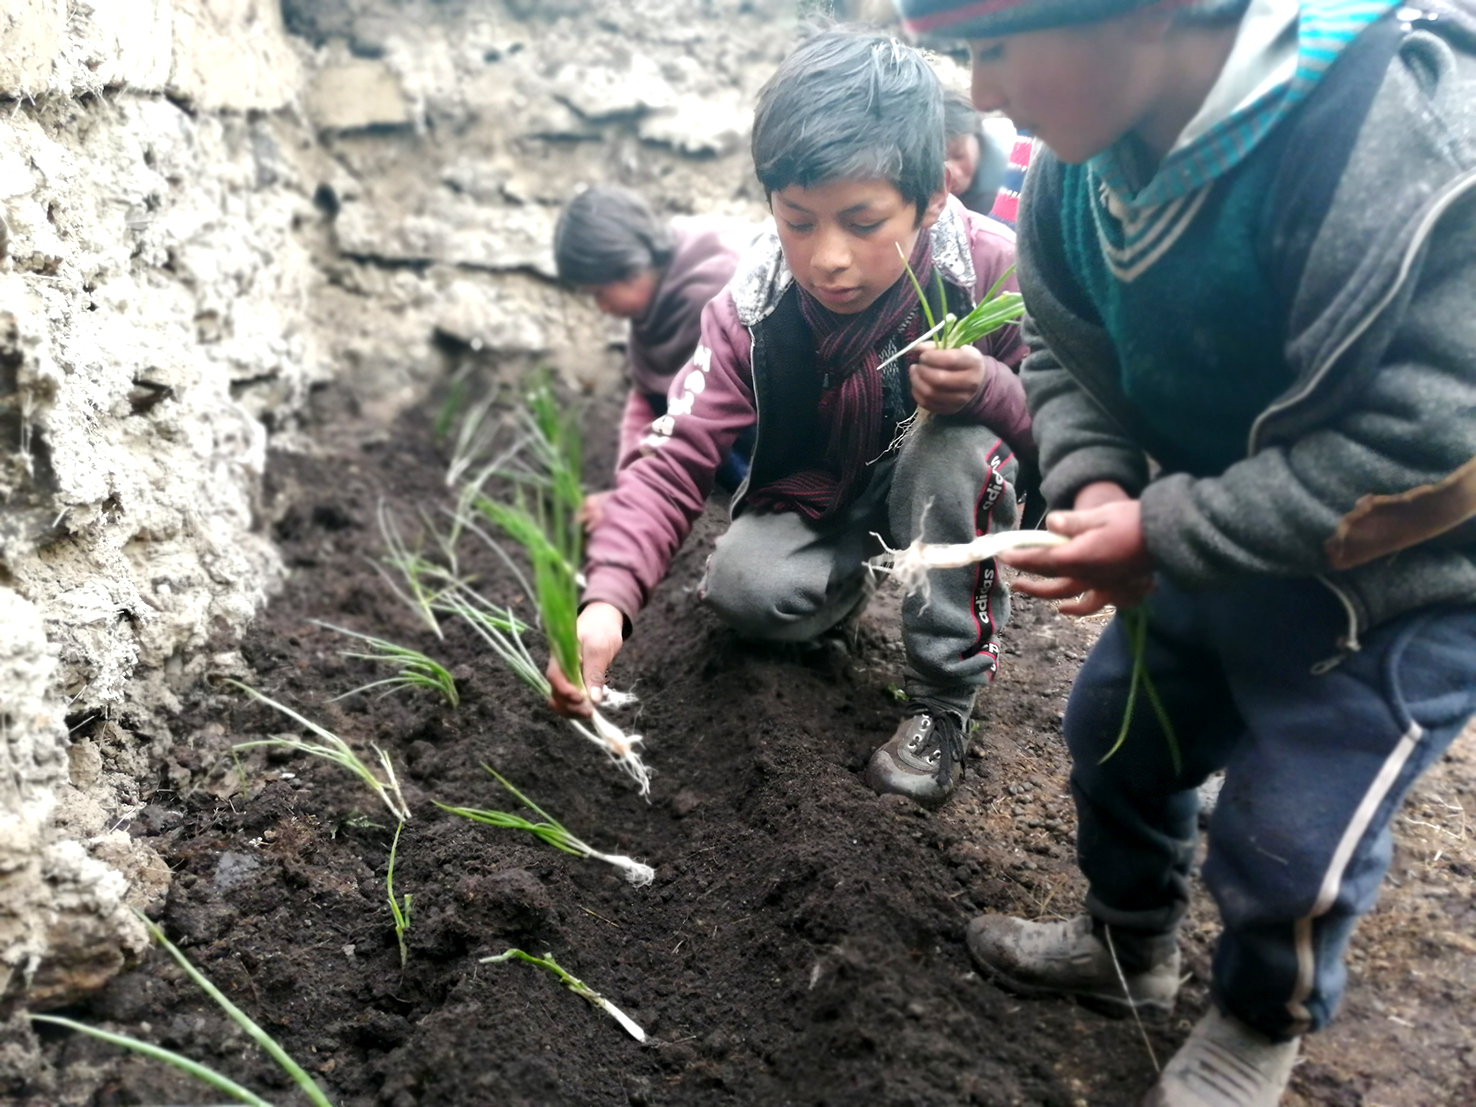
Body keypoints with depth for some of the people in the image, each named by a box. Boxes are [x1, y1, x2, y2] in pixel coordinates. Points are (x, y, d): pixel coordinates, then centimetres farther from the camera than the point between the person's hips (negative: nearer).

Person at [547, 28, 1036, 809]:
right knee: (742, 589, -27)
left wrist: (990, 390, -42)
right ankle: (848, 584, 11)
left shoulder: (992, 272, -27)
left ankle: (944, 695, -16)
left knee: (958, 441, -33)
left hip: (948, 502, 0)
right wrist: (606, 602, -45)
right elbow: (675, 459, -28)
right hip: (817, 502, 1)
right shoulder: (754, 306, -23)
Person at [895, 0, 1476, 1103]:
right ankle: (1129, 945, 48)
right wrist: (1097, 484, -18)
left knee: (1291, 840, 2)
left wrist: (1159, 534, -28)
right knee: (1117, 728, 18)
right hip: (1208, 543, 7)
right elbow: (1068, 350, 1)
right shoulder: (1086, 153, -13)